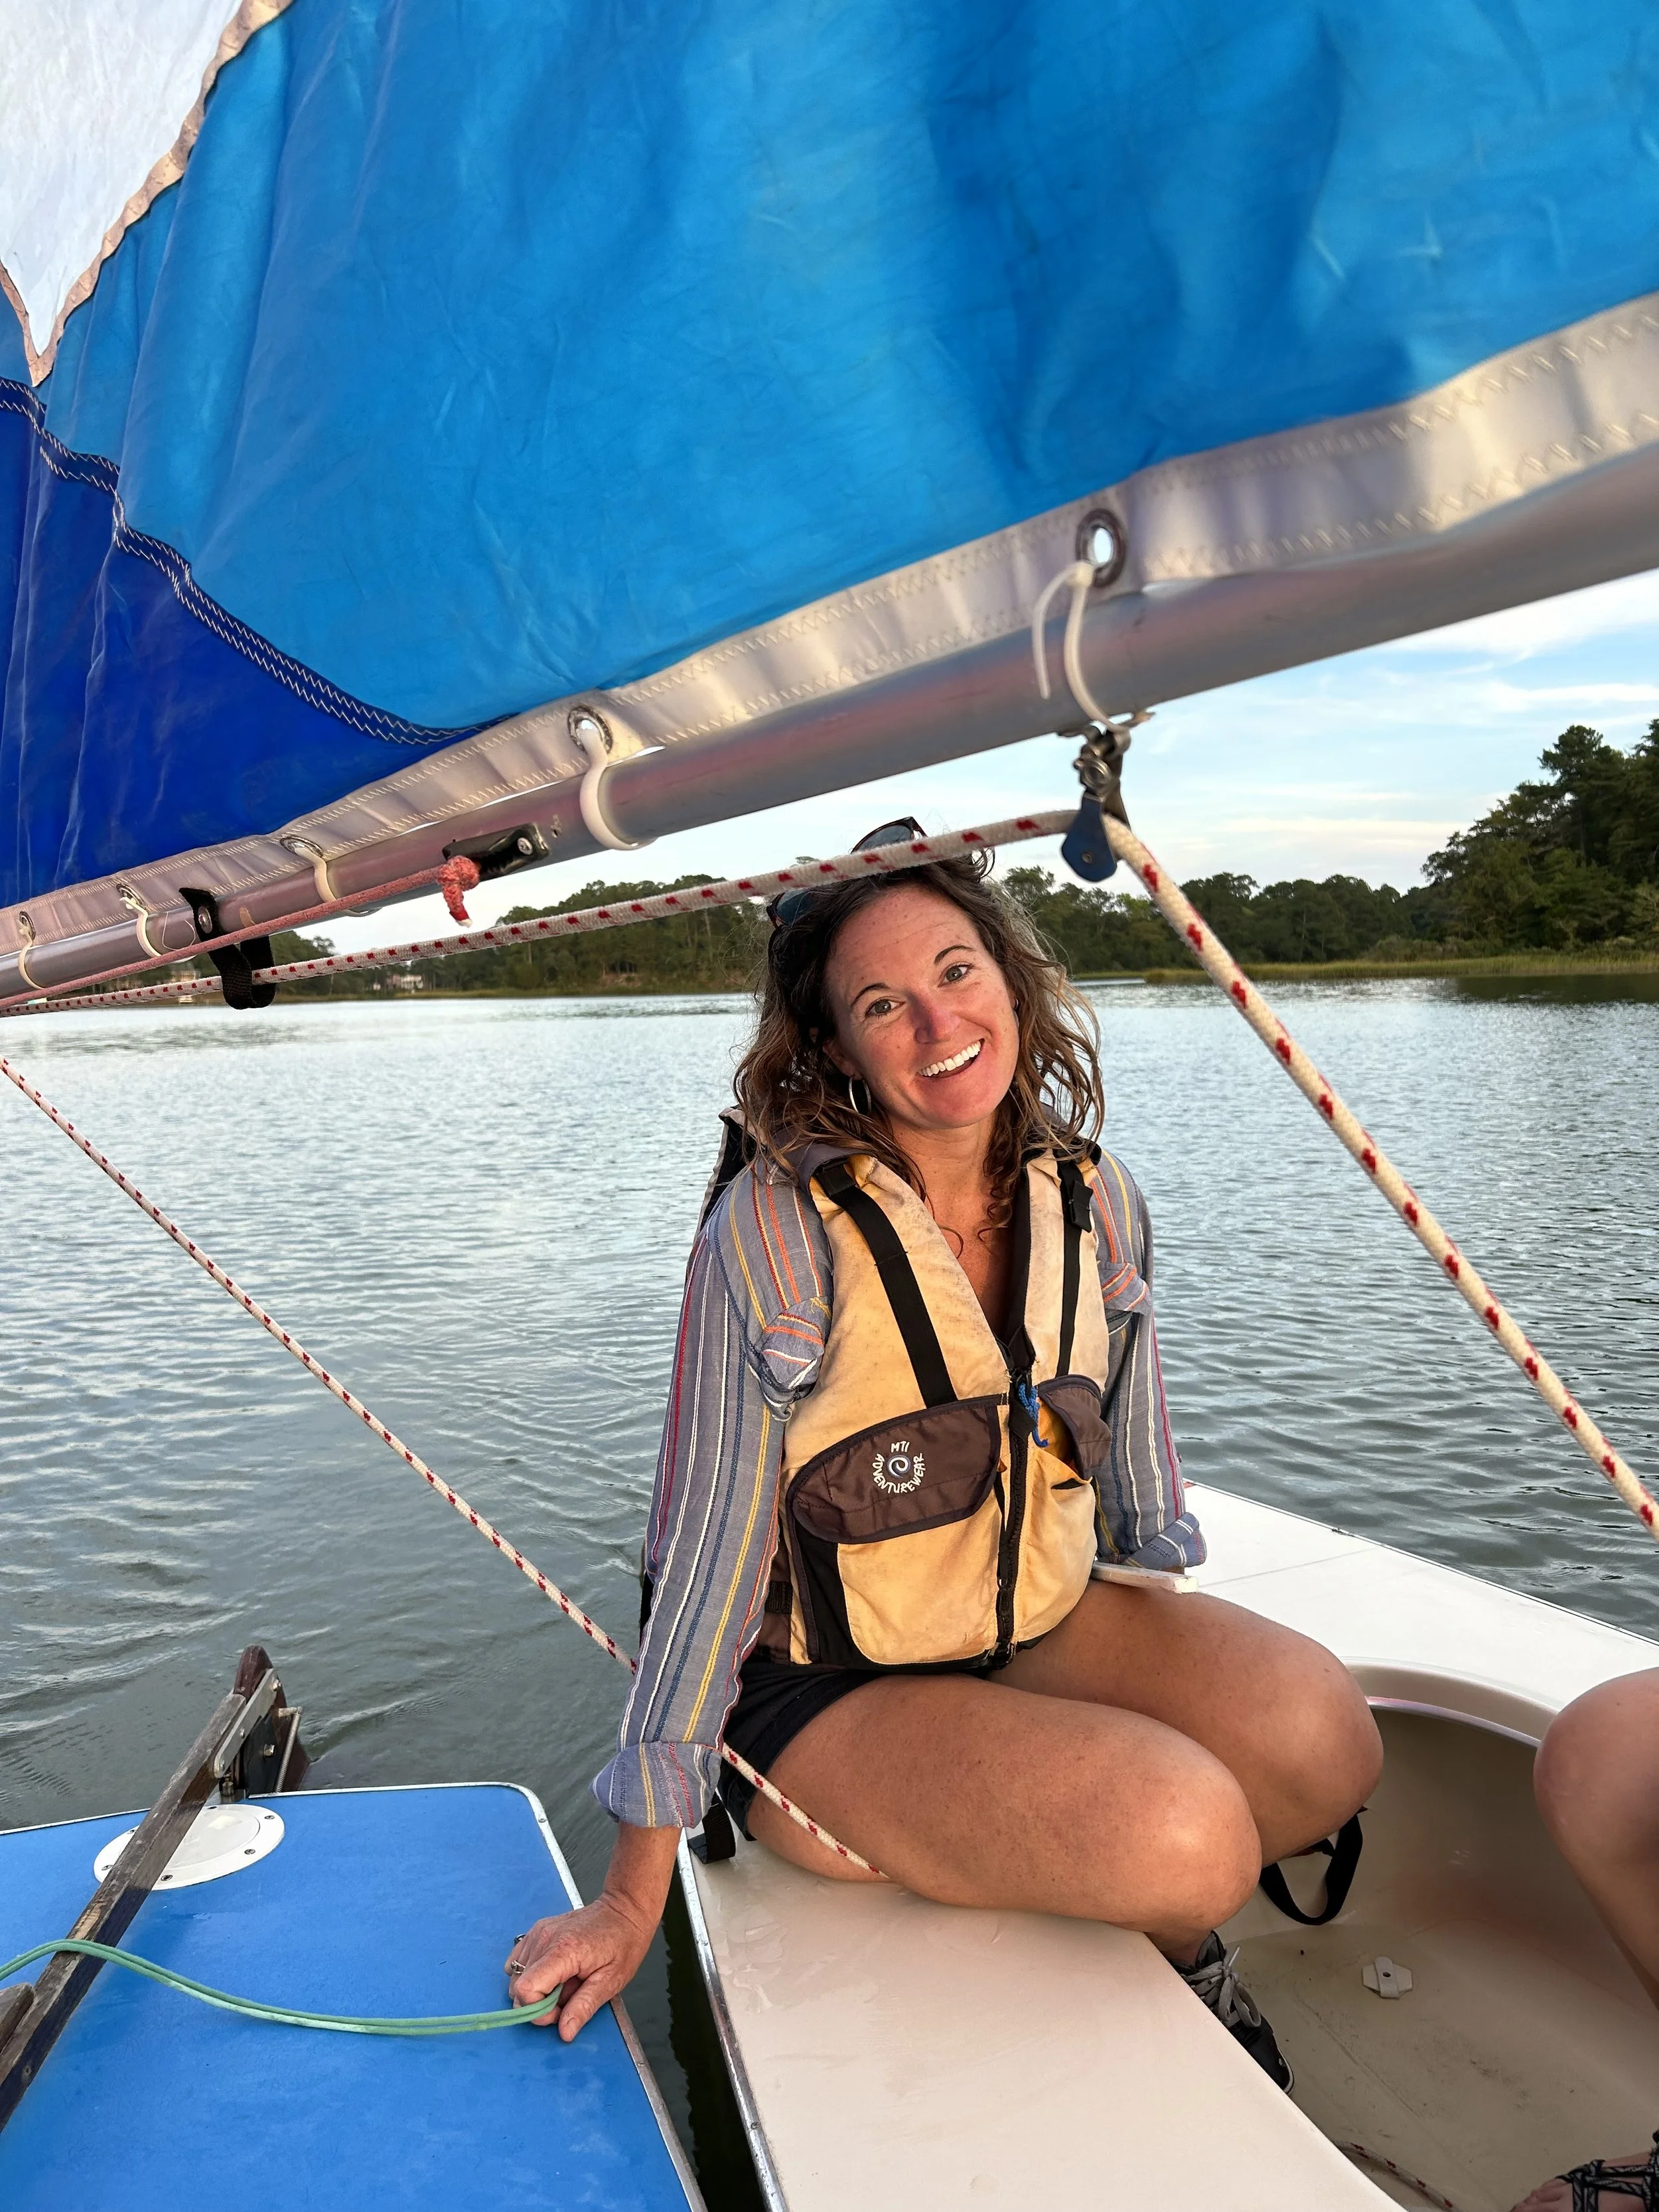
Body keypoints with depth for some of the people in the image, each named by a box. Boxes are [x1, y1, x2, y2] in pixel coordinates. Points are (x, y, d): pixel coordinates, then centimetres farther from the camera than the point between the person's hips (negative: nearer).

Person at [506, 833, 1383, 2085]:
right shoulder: (778, 1232, -21)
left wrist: (1196, 1680, 13)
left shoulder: (1095, 1204, -5)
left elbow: (1141, 1500, 9)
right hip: (831, 1687, -4)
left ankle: (1172, 1934, 12)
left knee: (1320, 1735, -20)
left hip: (1045, 1626, 5)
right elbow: (710, 1551, -19)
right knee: (1181, 1833, -25)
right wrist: (636, 1898, -13)